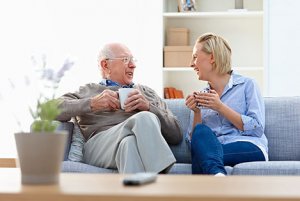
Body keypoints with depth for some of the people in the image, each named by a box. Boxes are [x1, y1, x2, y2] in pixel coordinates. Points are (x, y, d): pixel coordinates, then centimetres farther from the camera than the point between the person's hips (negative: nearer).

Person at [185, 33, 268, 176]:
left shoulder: (247, 85, 10)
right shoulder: (201, 96, 23)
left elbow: (257, 129, -4)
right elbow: (193, 141, 15)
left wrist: (220, 107, -7)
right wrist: (196, 112, -1)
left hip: (250, 149, -3)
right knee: (201, 131, -32)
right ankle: (217, 175, -54)